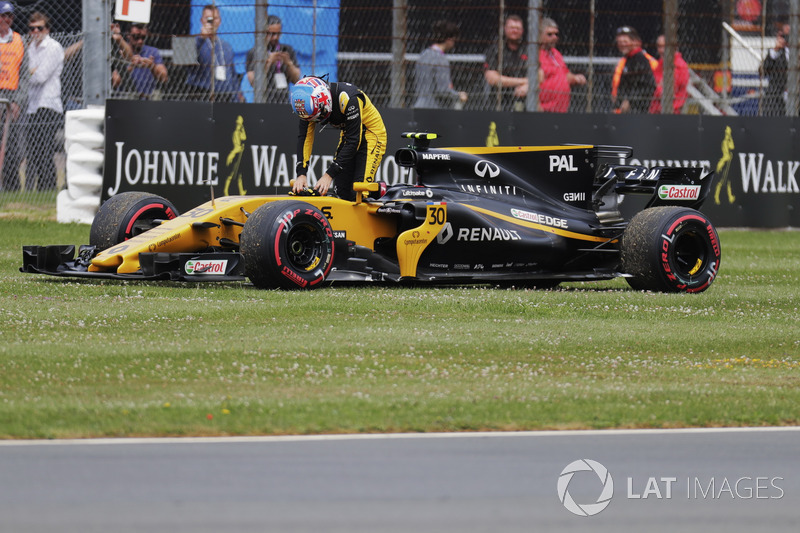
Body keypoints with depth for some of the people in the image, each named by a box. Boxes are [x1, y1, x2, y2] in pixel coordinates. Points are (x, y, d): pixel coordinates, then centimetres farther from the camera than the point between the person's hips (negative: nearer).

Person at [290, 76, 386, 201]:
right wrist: (301, 174, -24)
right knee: (341, 191, -2)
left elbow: (353, 142, -33)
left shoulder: (347, 99, -35)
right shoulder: (310, 103, -15)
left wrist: (329, 175, -33)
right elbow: (305, 137, -11)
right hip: (348, 134, 7)